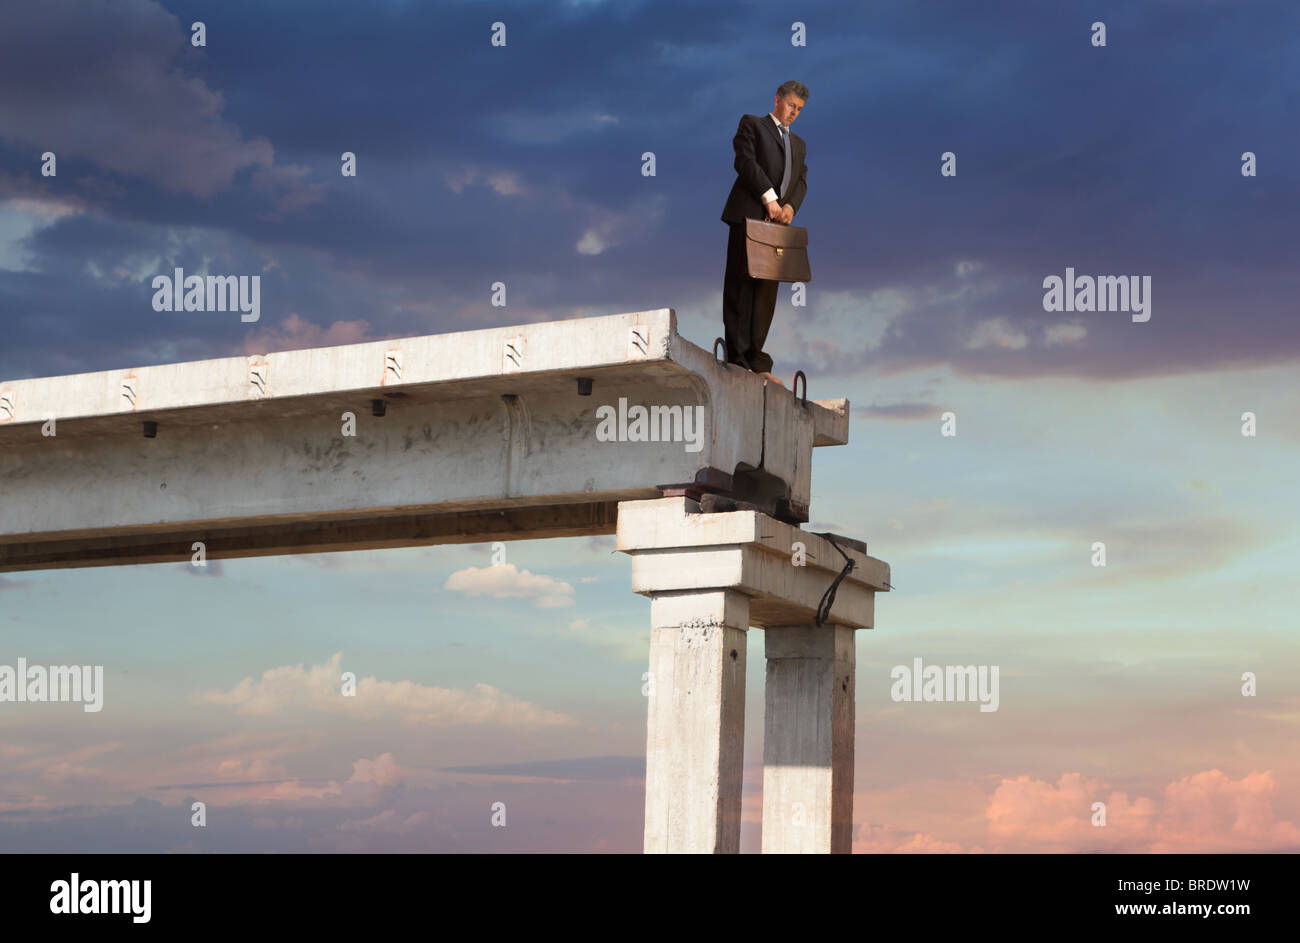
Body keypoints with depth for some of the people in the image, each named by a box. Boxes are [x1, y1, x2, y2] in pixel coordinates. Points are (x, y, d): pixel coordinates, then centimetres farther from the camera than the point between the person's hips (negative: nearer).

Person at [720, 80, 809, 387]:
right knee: (741, 286, -7)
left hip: (777, 222, 6)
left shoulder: (798, 144, 26)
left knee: (767, 291, 1)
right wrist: (769, 198, -14)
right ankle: (737, 359, -9)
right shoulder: (752, 124, 8)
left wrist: (790, 206, -7)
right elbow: (745, 161, -7)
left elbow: (801, 180, 14)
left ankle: (756, 361, 2)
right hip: (748, 215, -6)